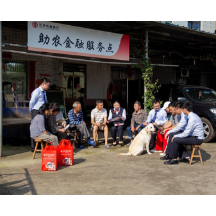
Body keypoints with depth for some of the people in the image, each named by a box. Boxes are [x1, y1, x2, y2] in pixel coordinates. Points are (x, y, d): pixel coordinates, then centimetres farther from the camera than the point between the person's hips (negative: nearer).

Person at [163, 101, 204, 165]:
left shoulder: (192, 119, -22)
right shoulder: (193, 115, 8)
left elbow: (186, 133, -21)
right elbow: (188, 130, 15)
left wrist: (175, 136, -8)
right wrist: (176, 136, 9)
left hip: (197, 139, -10)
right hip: (195, 137, 10)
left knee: (175, 140, -14)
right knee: (178, 139, 11)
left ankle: (173, 159, -2)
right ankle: (186, 157, 11)